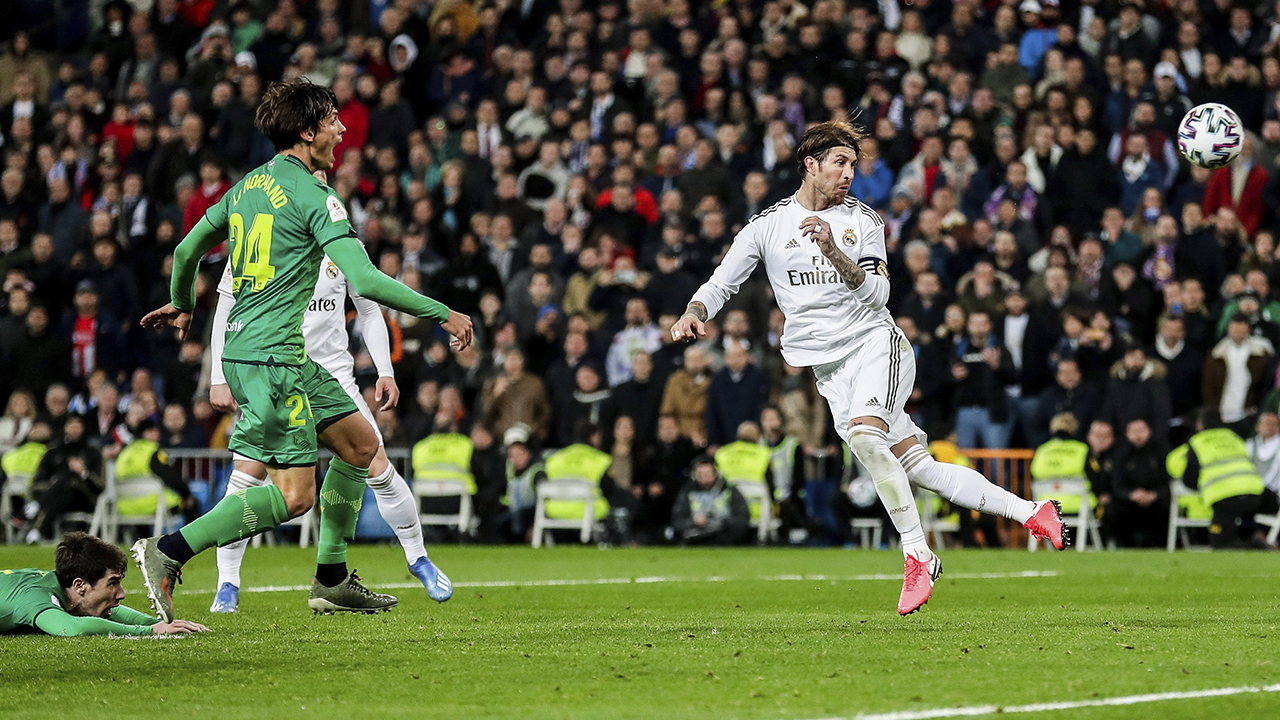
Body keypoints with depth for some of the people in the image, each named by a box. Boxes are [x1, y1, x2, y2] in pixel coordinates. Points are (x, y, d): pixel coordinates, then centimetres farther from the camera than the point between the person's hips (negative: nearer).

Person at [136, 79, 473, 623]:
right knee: (293, 493, -10)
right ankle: (168, 553, -11)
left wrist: (183, 305, 43)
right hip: (271, 357, -10)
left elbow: (187, 249, 23)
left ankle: (331, 582, 19)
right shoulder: (313, 196, -13)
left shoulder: (248, 186, 13)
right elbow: (364, 279, -21)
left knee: (359, 442, 15)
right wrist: (442, 314, -13)